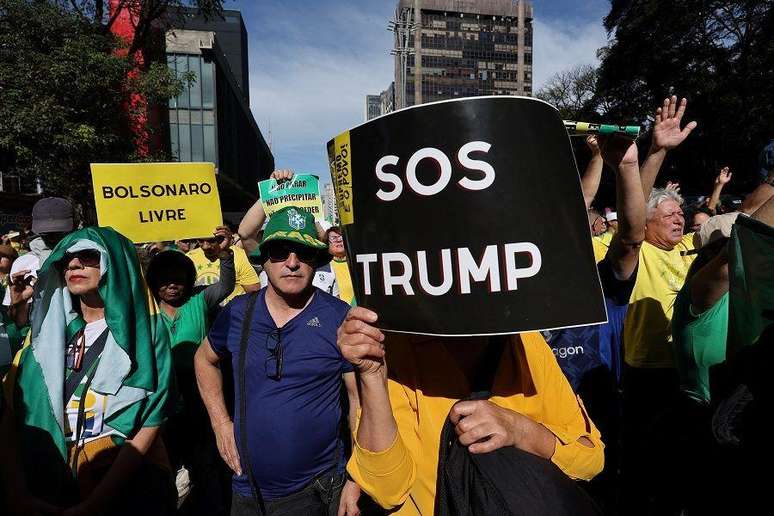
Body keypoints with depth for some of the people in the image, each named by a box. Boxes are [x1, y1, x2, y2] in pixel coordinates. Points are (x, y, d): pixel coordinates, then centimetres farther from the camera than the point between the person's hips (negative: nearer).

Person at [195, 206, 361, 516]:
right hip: (247, 490, 4)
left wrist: (355, 483, -10)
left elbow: (360, 400, -9)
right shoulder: (237, 314, -4)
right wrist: (221, 423, 6)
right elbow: (205, 359, 15)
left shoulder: (341, 319, -14)